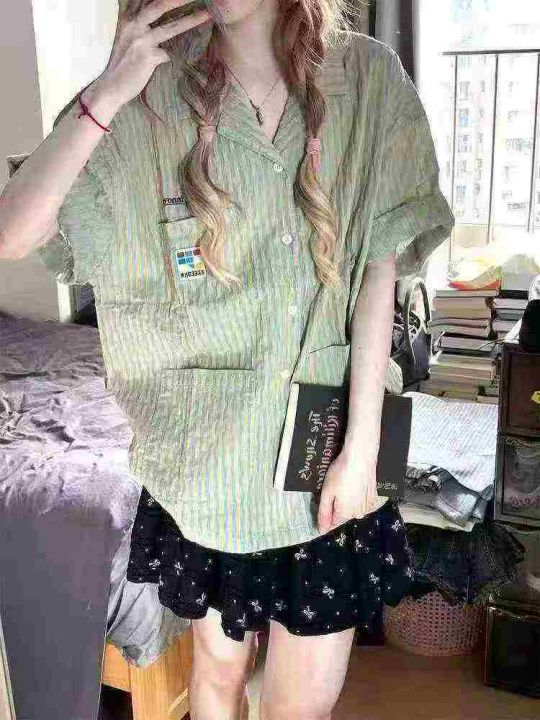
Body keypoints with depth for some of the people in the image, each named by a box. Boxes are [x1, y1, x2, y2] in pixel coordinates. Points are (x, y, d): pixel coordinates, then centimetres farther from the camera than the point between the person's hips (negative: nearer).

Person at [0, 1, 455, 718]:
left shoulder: (372, 80, -5)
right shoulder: (153, 95, -8)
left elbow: (380, 269, -4)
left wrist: (362, 446, -7)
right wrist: (105, 95, -24)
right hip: (210, 451, 0)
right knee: (220, 662, 21)